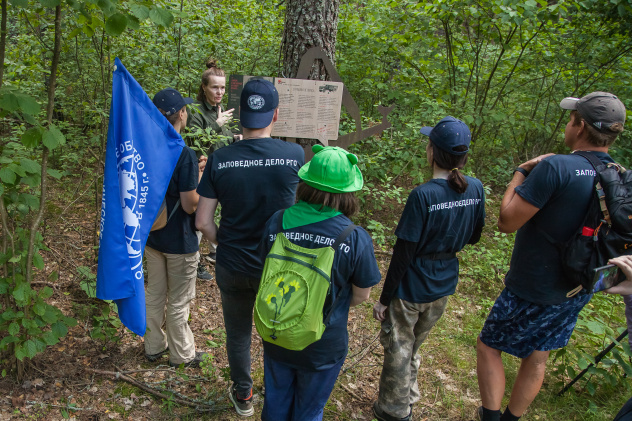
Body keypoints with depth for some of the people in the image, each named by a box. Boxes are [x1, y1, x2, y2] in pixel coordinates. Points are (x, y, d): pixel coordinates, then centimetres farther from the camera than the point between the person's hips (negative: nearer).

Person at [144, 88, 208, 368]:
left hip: (151, 236, 7)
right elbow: (190, 205, -22)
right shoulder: (185, 155, -24)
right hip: (179, 242, -6)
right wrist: (199, 176, -7)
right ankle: (182, 355, 29)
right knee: (178, 302, 10)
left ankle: (154, 347, 39)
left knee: (154, 293, 21)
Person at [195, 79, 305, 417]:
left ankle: (243, 396, 45)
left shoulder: (220, 159, -14)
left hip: (232, 268, 1)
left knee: (238, 335, 23)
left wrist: (224, 243, 8)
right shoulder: (296, 155, -17)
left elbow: (203, 222, -11)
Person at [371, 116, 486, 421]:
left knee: (398, 350, 15)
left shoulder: (423, 195, -25)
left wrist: (384, 298, -12)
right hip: (444, 287, 6)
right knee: (414, 344, 27)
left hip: (412, 289, -6)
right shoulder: (475, 189, -8)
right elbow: (473, 237, 7)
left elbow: (403, 254, -21)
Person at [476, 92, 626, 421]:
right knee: (537, 357, 22)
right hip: (578, 291, 7)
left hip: (532, 291, -7)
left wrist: (522, 172, -11)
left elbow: (506, 222, -23)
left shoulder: (555, 167, -26)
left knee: (488, 346, 13)